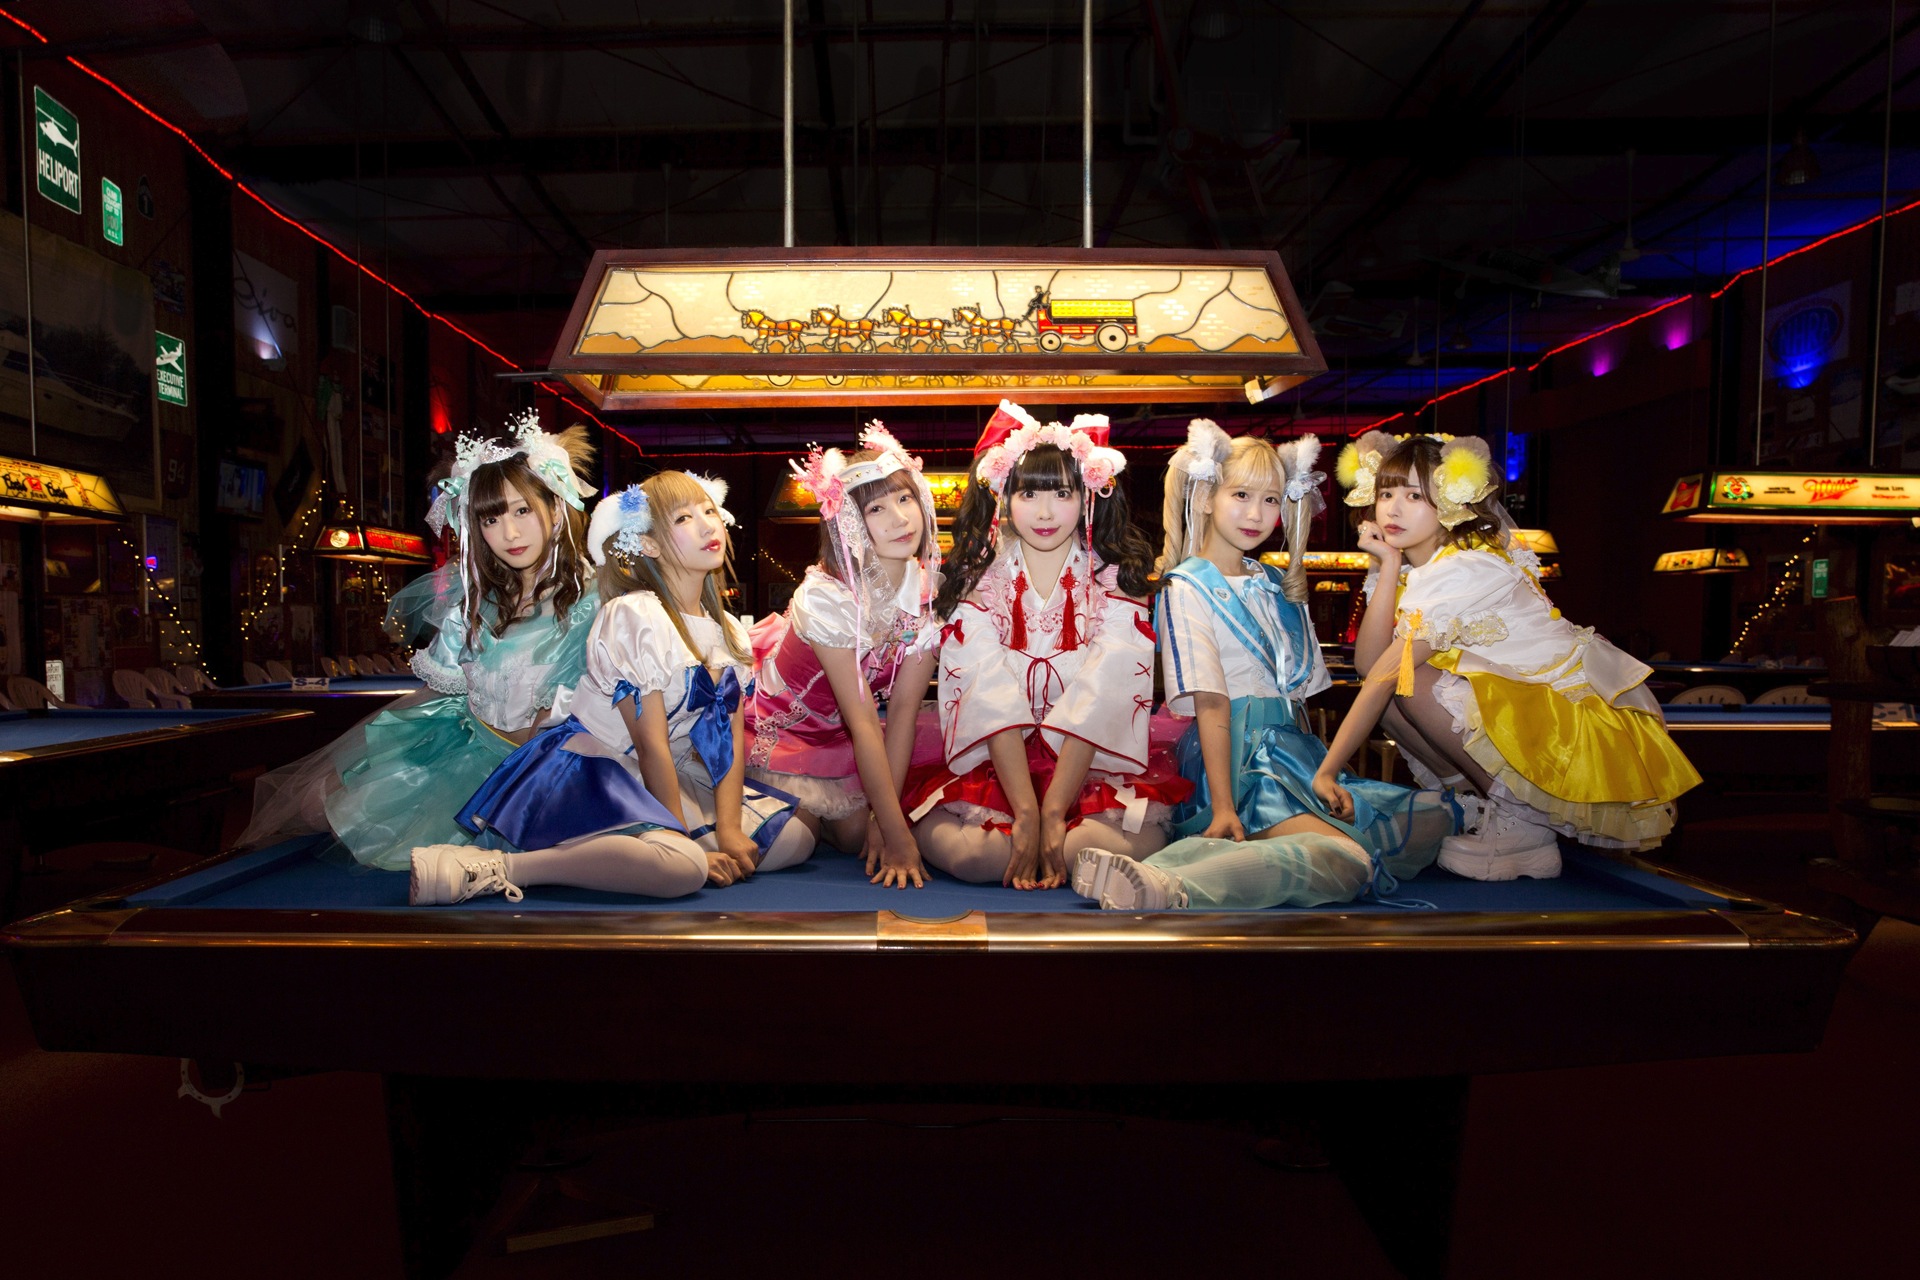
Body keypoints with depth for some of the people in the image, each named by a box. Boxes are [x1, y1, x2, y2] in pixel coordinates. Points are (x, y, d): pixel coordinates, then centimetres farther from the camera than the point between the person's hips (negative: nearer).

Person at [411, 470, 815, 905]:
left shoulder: (729, 630, 8)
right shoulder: (635, 616, -15)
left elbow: (729, 738, 2)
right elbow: (650, 742, -17)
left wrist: (728, 829, -10)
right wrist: (684, 839, -15)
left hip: (673, 776, 9)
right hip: (591, 772, -9)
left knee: (796, 839, -1)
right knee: (682, 868, -35)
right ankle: (492, 866, -25)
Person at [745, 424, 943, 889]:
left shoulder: (930, 588, -15)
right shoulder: (825, 596, -30)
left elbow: (904, 707, -15)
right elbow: (863, 724, -29)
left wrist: (885, 816, -17)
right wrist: (897, 834, -27)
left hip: (844, 726, 5)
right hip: (781, 724, -4)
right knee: (851, 828, -11)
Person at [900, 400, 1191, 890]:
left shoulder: (1115, 580, -1)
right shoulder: (979, 579, 0)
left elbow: (1103, 696, -13)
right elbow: (989, 695, -13)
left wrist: (1053, 813, -24)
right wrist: (1026, 813, -25)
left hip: (1092, 762, 0)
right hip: (994, 763, 1)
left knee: (1140, 839, -29)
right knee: (945, 842, -26)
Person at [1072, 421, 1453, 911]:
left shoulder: (1278, 585, 20)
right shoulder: (1188, 587, -4)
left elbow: (1302, 688, 19)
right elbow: (1210, 703, -14)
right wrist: (1223, 807, -20)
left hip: (1294, 746, 9)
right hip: (1239, 757, -9)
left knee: (1436, 815, -8)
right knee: (1348, 860, -27)